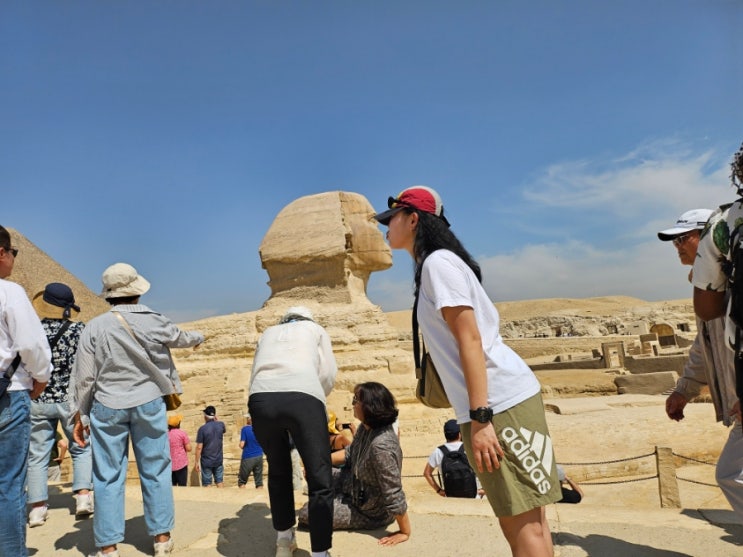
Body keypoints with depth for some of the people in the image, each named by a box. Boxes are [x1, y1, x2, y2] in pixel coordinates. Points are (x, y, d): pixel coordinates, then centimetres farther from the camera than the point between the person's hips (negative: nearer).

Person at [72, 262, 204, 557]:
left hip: (108, 406, 0)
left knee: (108, 476, 8)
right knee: (156, 471, 10)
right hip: (148, 404, 0)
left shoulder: (95, 327, -6)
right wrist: (199, 337, 39)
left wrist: (81, 415, 8)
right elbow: (181, 337, 17)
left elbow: (84, 377, -3)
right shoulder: (154, 322, -5)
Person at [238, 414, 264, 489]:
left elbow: (242, 445, -13)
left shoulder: (245, 429, -10)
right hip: (259, 456, 3)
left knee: (242, 481, 12)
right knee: (259, 481, 8)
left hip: (248, 457, -3)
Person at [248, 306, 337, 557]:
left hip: (261, 399, 4)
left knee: (278, 471, 25)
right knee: (320, 479, 4)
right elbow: (328, 375, 18)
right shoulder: (315, 329, 29)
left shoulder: (268, 333, 36)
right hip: (303, 397, -3)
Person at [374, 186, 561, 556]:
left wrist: (479, 417, -20)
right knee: (518, 520, 14)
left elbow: (470, 339, -17)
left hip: (499, 402, -10)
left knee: (524, 523, -2)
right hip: (496, 402, 10)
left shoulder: (437, 262, -9)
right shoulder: (432, 265, 19)